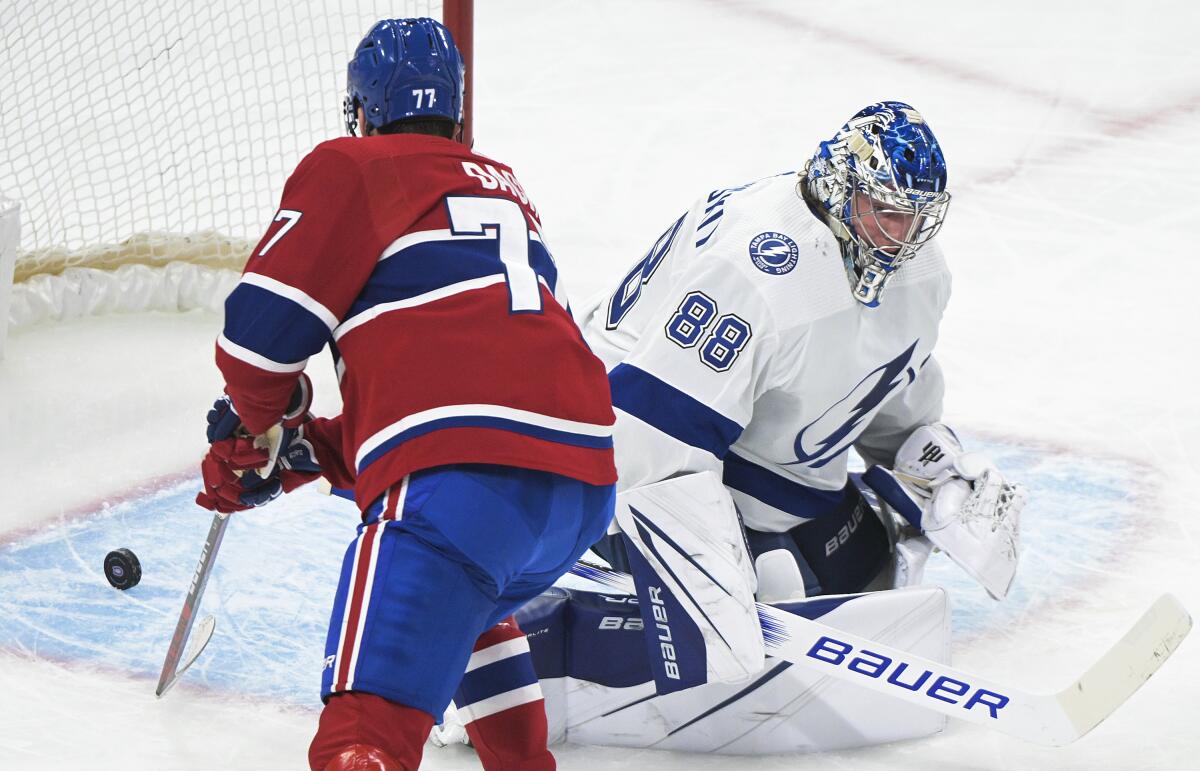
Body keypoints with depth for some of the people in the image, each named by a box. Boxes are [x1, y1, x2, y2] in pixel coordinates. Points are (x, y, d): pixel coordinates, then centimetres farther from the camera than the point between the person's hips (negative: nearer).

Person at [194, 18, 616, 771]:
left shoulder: (351, 167, 11)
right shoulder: (508, 190, 32)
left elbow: (262, 327, 4)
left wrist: (271, 430, 24)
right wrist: (299, 456, 33)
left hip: (462, 477, -7)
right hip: (587, 485, 8)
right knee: (468, 597, 39)